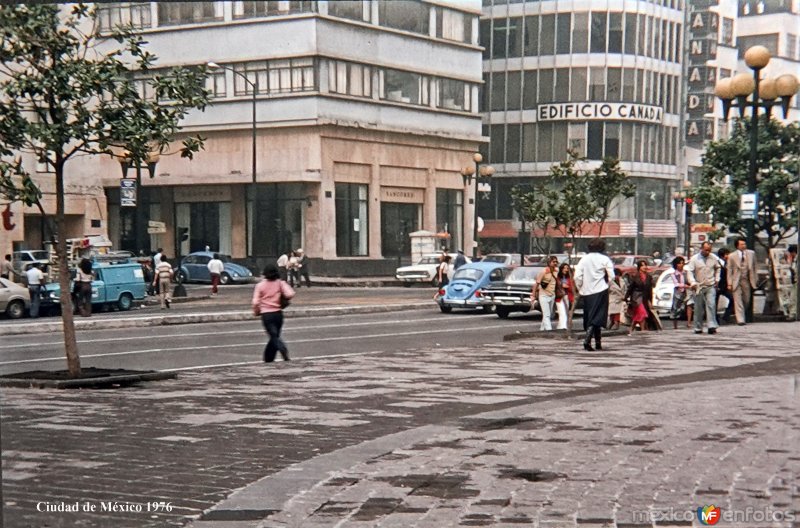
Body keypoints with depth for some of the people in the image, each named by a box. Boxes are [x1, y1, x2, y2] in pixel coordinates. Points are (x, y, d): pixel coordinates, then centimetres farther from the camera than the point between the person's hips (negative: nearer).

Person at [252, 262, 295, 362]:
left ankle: (283, 349, -35)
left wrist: (256, 312, 10)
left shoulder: (260, 285, -3)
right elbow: (290, 294, -15)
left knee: (274, 336, -6)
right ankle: (268, 358, 23)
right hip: (278, 313, 2)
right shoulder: (280, 283, -1)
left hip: (266, 314, -2)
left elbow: (256, 302, -8)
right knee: (275, 336, 18)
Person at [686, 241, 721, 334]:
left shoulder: (714, 258, 2)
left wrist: (717, 279, 11)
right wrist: (692, 282, -22)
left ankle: (711, 326, -16)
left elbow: (718, 268, 20)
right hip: (699, 287, -1)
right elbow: (689, 271, -9)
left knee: (711, 305, -13)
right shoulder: (694, 259, -5)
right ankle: (698, 328, 13)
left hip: (711, 286, 1)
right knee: (698, 308, 4)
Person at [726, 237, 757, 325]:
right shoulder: (732, 256, -1)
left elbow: (754, 267, 12)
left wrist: (755, 279, 9)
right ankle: (740, 320, -9)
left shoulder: (751, 253, 6)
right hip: (736, 281, -3)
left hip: (747, 281, 3)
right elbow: (729, 270, 0)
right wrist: (729, 283, -5)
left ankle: (744, 317, 29)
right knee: (738, 301, -8)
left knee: (747, 301, 9)